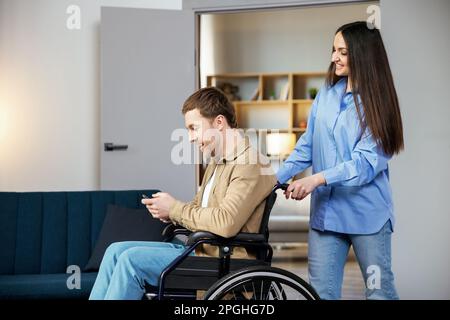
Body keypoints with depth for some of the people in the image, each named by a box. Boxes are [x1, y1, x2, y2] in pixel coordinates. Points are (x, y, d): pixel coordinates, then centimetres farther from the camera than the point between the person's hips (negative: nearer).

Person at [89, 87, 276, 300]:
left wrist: (174, 209, -14)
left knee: (131, 259, -20)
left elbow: (226, 223, -26)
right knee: (117, 251, 1)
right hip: (198, 248, 10)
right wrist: (168, 213, 2)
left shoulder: (250, 164, -14)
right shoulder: (217, 162, 17)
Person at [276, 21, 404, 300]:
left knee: (379, 290, 7)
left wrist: (318, 179, -25)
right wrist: (276, 178, -1)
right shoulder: (326, 94, 8)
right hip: (325, 210, 5)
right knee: (321, 291, 6)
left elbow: (367, 162, -16)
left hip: (367, 212, -4)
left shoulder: (377, 103, -7)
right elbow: (307, 146, 11)